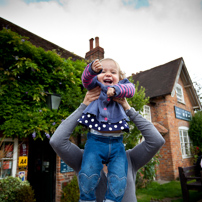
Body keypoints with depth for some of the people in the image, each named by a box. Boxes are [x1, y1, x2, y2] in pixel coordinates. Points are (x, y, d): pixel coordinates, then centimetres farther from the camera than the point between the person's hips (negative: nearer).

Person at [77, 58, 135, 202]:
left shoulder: (122, 87, 16)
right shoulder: (95, 87, 13)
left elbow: (131, 89, -5)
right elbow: (87, 80, -6)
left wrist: (116, 89, -23)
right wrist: (92, 69, -27)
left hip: (116, 142, 2)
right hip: (96, 140, -1)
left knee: (119, 177, -8)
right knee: (88, 173, -14)